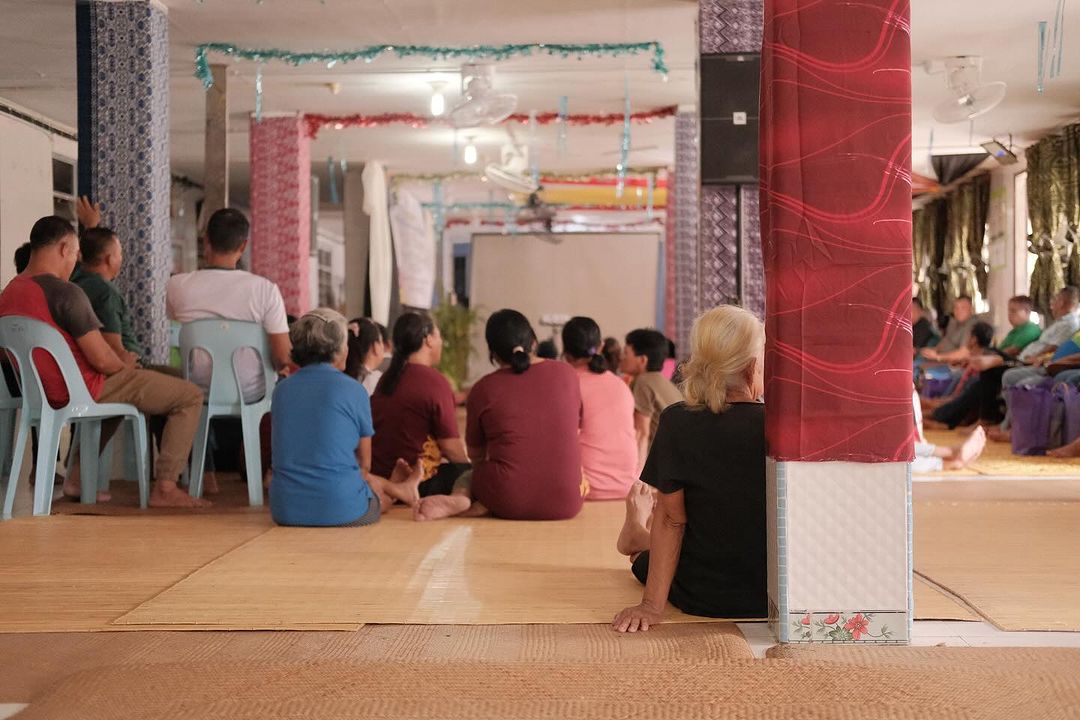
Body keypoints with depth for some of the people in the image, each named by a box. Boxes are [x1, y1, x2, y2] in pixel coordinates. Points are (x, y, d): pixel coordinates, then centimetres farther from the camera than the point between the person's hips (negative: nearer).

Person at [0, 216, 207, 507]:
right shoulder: (65, 293, -22)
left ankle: (78, 475, 31)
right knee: (191, 395, -4)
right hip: (81, 392, -9)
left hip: (44, 393, 9)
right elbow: (102, 359, -23)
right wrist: (125, 365, 0)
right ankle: (164, 488, -5)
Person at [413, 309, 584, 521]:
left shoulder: (484, 388, 1)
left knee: (467, 477, 31)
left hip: (508, 502, 0)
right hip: (565, 504, 0)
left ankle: (461, 498, -7)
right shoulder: (566, 374, 6)